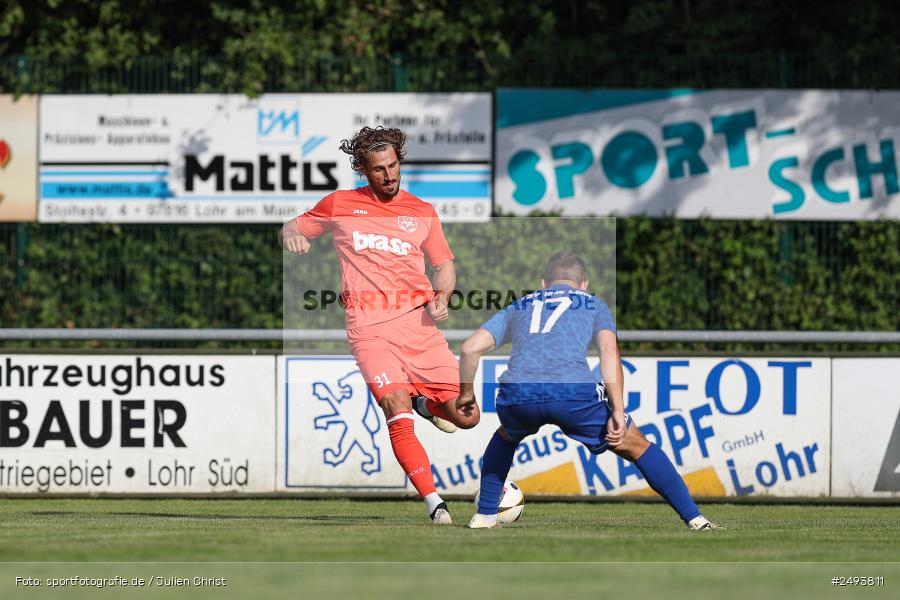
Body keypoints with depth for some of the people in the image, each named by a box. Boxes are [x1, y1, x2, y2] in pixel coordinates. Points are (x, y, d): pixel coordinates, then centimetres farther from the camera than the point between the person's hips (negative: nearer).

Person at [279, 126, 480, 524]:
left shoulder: (422, 212, 15)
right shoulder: (340, 204, 12)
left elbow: (445, 265, 20)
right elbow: (292, 229, 20)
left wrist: (441, 297, -2)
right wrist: (291, 235, -5)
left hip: (418, 320, 2)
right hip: (370, 327, -2)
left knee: (466, 417, -5)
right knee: (396, 409, -25)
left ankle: (426, 402, 30)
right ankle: (435, 505, -24)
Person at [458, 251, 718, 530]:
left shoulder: (517, 308, 33)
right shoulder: (594, 305, 27)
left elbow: (470, 348, 22)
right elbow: (609, 350, 7)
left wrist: (466, 393, 37)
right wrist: (618, 411, -1)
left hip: (517, 393, 2)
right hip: (574, 392, -2)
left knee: (506, 436, 38)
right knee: (638, 447, 18)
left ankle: (484, 516, 32)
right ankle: (694, 519, 13)